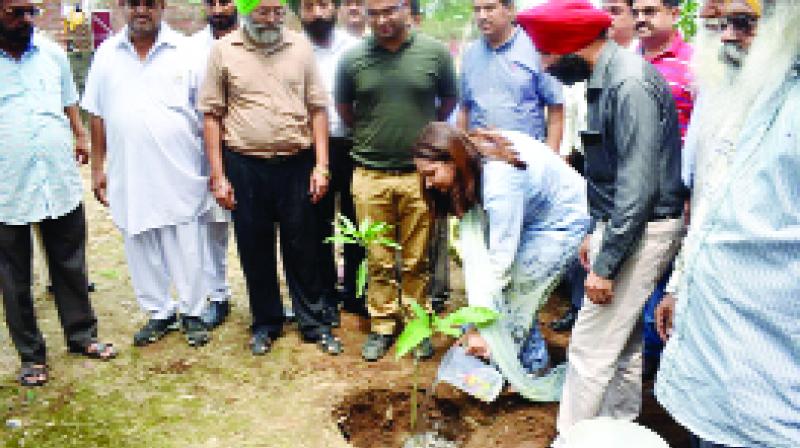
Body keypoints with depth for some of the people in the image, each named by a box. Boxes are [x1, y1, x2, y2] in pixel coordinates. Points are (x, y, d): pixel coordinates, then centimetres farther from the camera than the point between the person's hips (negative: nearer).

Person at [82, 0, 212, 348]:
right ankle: (158, 313, 30)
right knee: (141, 251, 13)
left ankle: (192, 313, 24)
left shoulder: (185, 51, -2)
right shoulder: (106, 54, 6)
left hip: (180, 174, -3)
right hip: (129, 174, 3)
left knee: (188, 251, 6)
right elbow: (97, 115, 10)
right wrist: (98, 167, 8)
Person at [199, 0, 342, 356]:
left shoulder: (300, 46, 3)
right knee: (254, 249, 10)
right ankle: (266, 323, 28)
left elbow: (317, 108, 4)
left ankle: (313, 323, 23)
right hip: (245, 166, 0)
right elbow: (212, 115, 0)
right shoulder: (223, 51, 0)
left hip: (296, 164, 1)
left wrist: (321, 165, -2)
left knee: (302, 247, 9)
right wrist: (218, 176, -4)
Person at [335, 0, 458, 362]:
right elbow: (343, 108, 15)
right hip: (370, 175, 1)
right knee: (379, 260, 9)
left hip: (419, 173, 0)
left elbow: (448, 101, 13)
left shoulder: (436, 53, -1)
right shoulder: (353, 58, 1)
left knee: (417, 260, 9)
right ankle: (381, 327, 23)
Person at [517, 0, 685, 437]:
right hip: (622, 225, 10)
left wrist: (605, 265, -22)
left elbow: (637, 186, -25)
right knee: (623, 342, 20)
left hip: (642, 231, -10)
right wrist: (596, 233, 18)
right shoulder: (607, 78, 8)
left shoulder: (630, 85, -22)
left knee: (590, 349, -3)